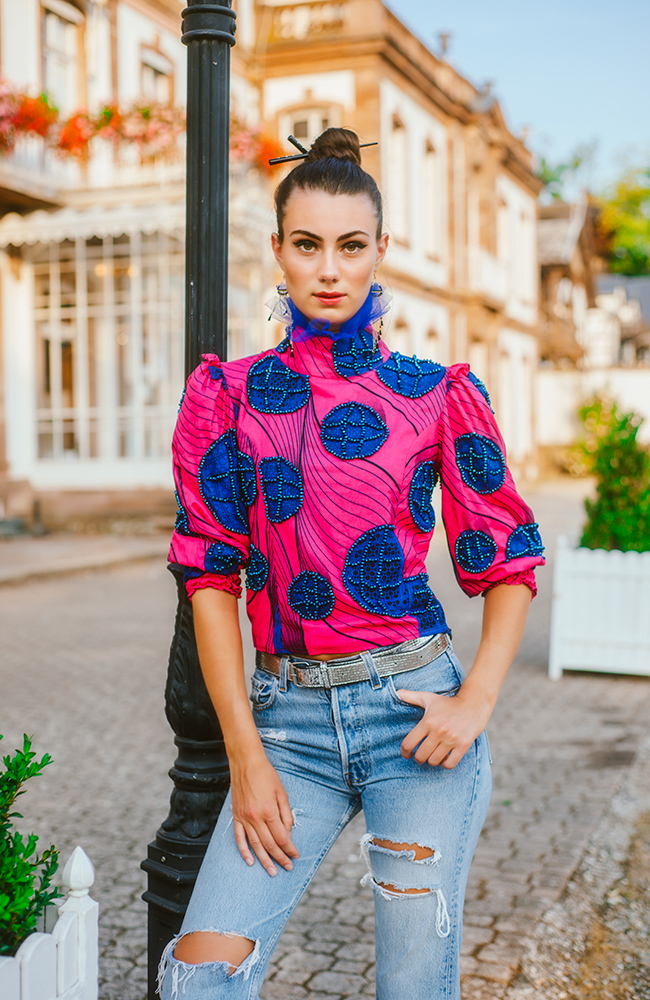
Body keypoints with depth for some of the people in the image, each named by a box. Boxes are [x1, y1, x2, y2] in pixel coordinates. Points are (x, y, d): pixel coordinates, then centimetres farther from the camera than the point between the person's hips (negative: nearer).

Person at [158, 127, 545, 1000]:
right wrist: (246, 756, -4)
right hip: (290, 720, 1)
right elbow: (212, 576, 1)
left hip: (415, 710, -1)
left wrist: (476, 702, -8)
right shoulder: (225, 397, 4)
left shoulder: (440, 396, 2)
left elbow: (509, 563, 6)